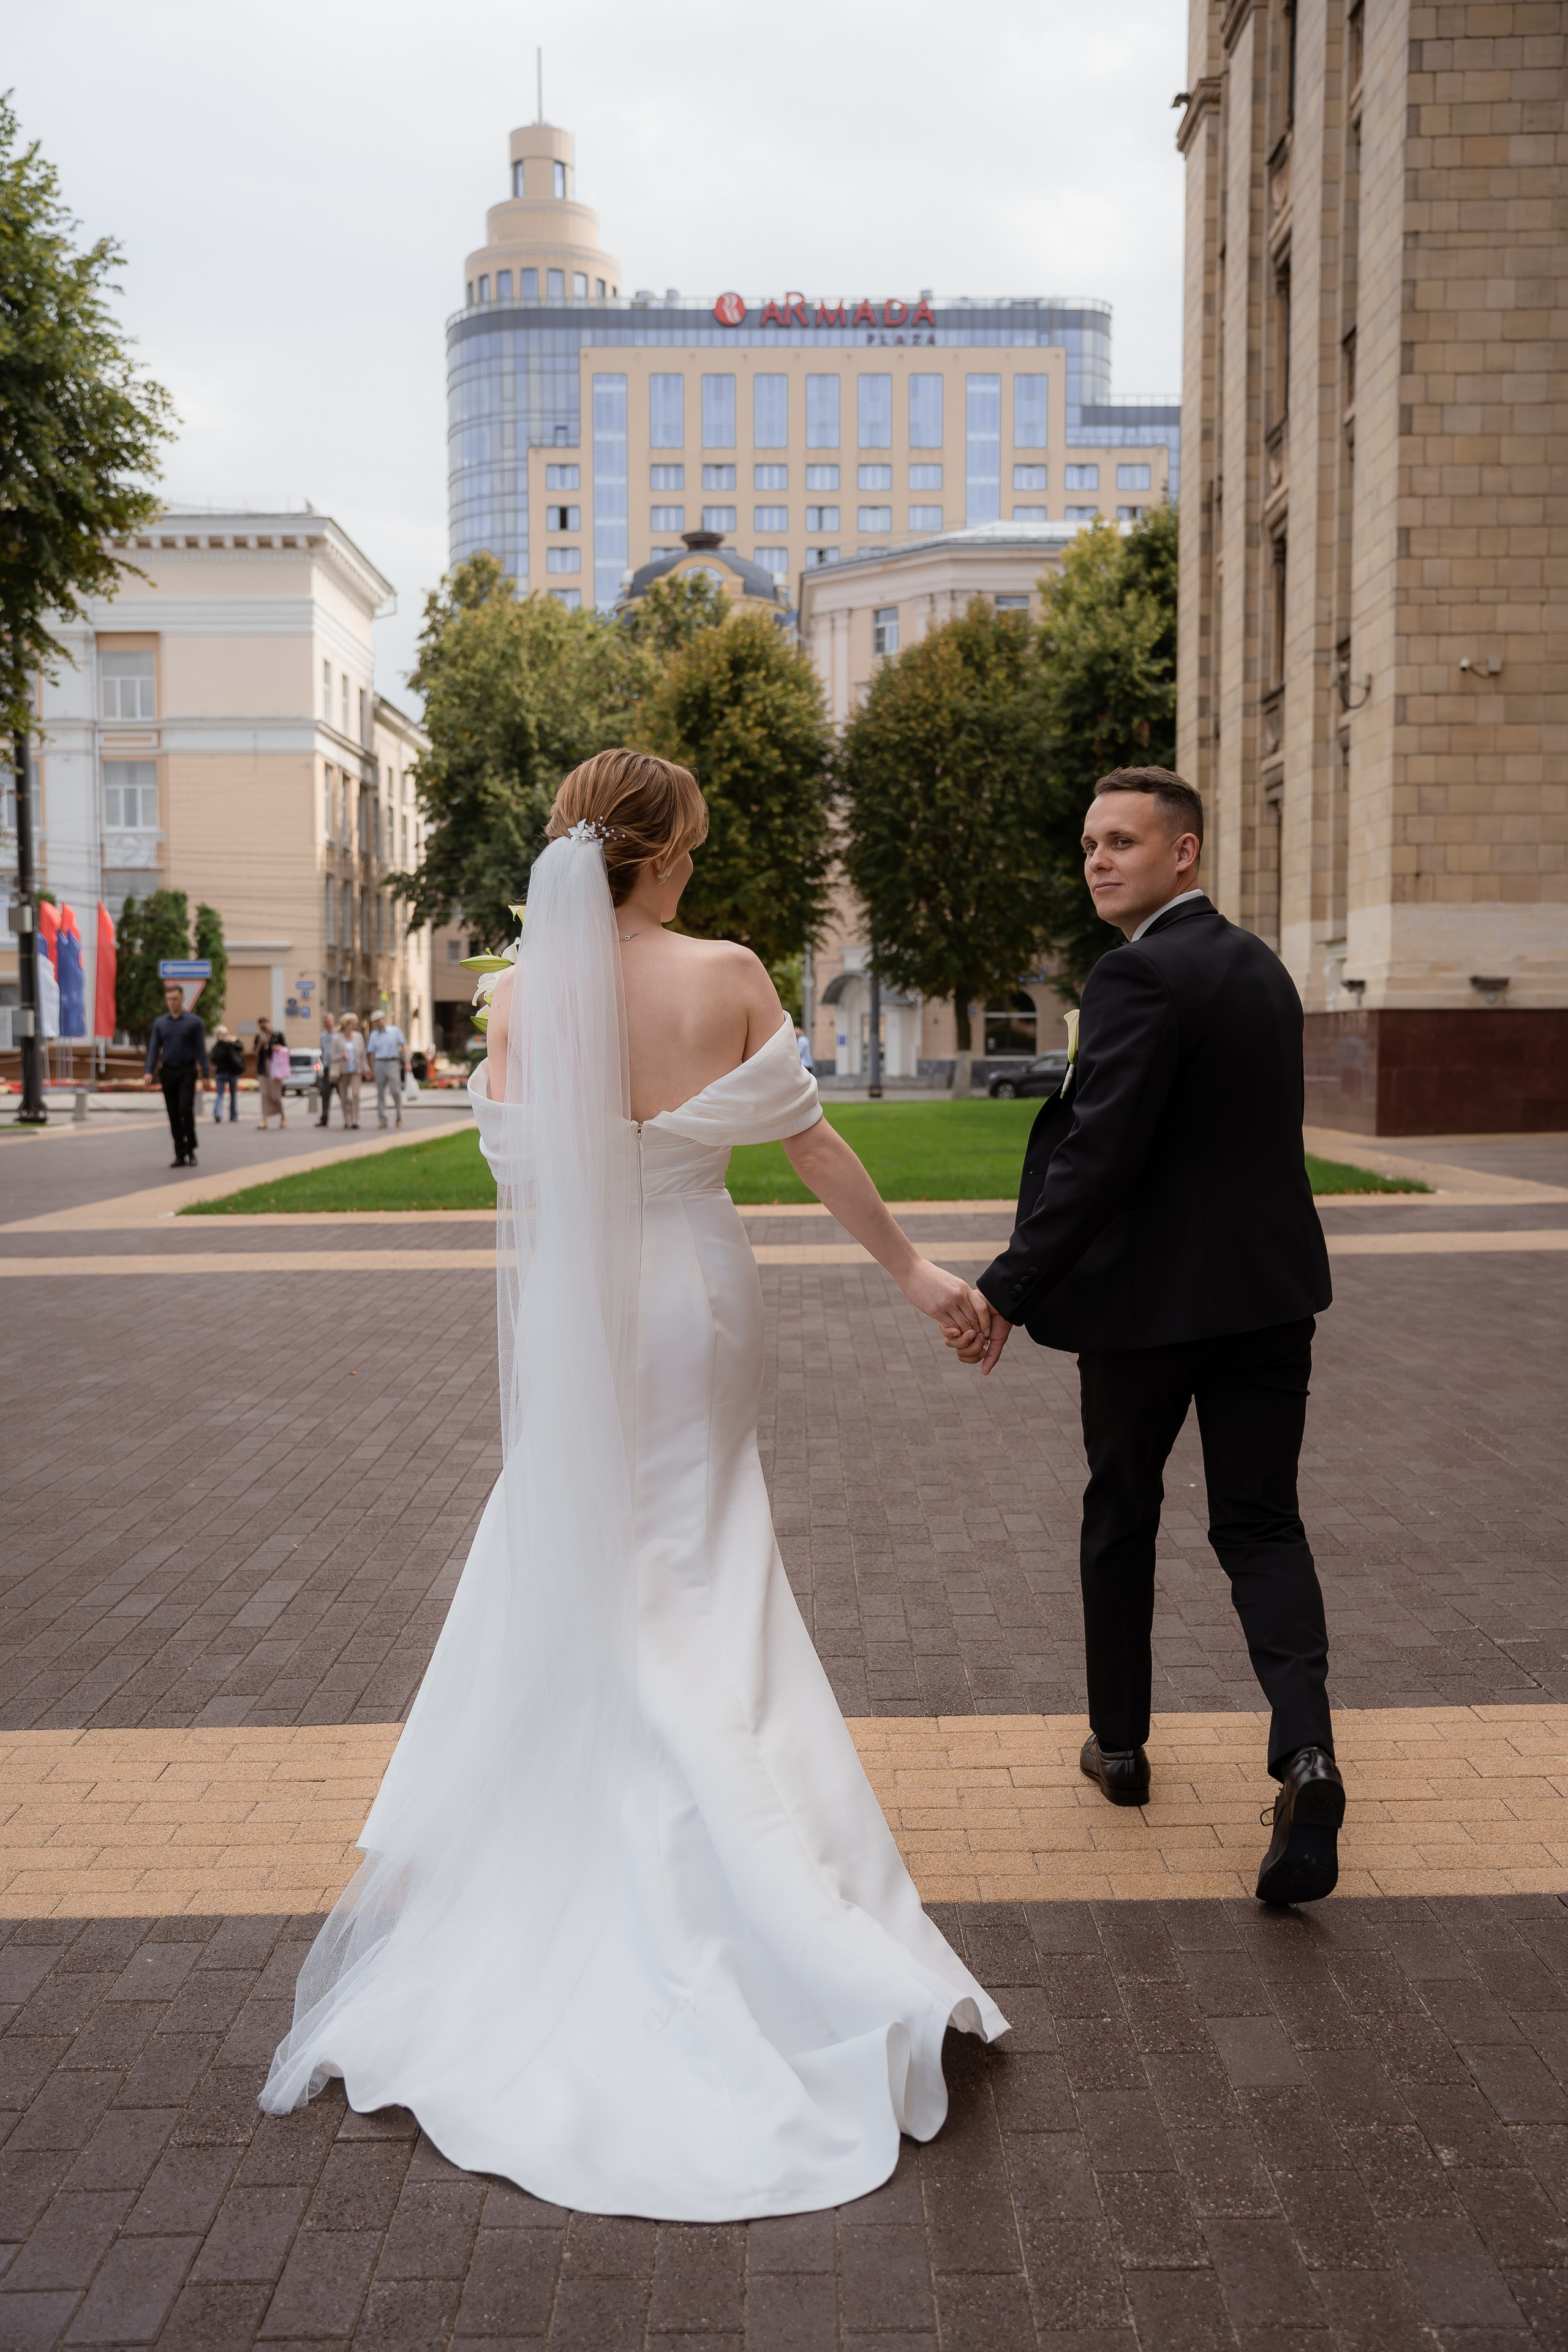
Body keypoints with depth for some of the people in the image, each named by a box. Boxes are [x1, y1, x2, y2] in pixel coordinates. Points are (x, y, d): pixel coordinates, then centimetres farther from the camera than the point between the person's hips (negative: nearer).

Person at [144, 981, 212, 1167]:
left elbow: (201, 1050, -1)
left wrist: (206, 1074, -6)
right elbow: (154, 1049, 7)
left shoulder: (193, 1022, 1)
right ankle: (180, 1154, 10)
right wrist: (150, 1072, -6)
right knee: (173, 1115, 4)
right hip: (167, 1072, 3)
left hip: (187, 1071, -3)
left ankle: (191, 1151, -3)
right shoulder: (160, 1023, 9)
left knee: (186, 1110, -15)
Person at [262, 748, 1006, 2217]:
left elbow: (521, 1191, -5)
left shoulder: (522, 996, -8)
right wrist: (915, 1274, 7)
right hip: (697, 1303, 0)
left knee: (566, 1582, 17)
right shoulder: (726, 976, -11)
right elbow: (807, 1145, -5)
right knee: (688, 1585, 15)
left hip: (572, 1325, 1)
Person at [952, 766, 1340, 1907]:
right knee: (1261, 1523, 9)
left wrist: (1010, 1290, -20)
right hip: (1270, 1287, 6)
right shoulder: (1263, 966, 10)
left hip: (1151, 1297, -6)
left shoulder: (1140, 975, -16)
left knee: (1123, 1514, 13)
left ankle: (1120, 1743, 27)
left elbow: (1097, 1155, -23)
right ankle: (1306, 1749, -11)